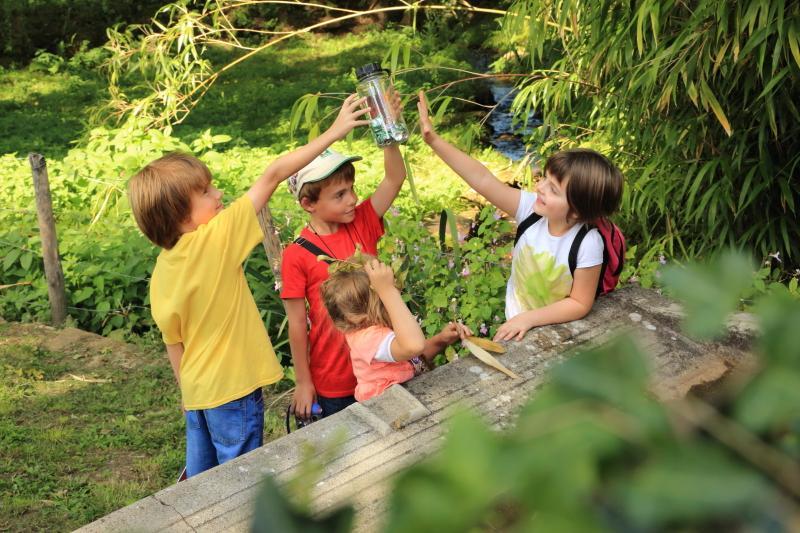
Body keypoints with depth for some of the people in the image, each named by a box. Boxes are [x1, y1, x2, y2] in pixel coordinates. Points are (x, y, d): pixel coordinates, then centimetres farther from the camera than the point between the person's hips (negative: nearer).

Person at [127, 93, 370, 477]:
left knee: (201, 474, 21)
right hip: (233, 388, -7)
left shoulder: (162, 268, -2)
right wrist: (333, 133, -15)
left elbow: (173, 342, 7)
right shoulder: (217, 238, -21)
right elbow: (272, 176, -19)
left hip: (197, 390, 7)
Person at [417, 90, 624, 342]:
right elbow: (483, 180, -26)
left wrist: (528, 318, -27)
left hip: (555, 330, -4)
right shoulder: (532, 209, -21)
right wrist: (433, 139, -33)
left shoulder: (587, 244, -30)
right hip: (516, 322, 4)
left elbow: (580, 303, -21)